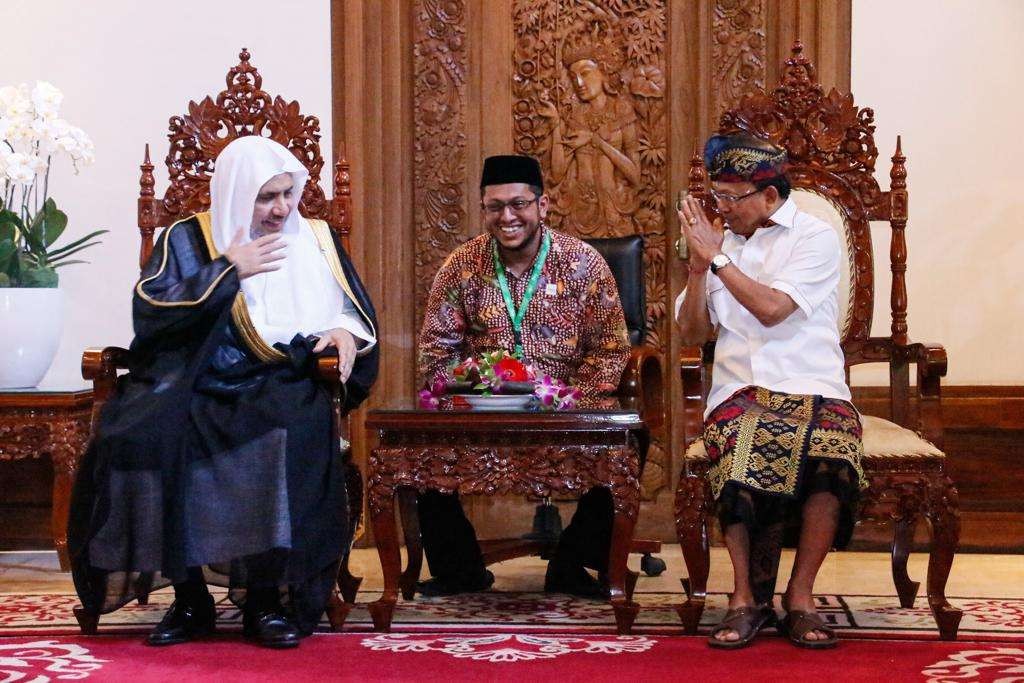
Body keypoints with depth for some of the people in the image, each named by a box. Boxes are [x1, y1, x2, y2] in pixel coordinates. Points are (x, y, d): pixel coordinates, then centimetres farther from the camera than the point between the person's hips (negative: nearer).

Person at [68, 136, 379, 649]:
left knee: (293, 437, -36)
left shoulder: (318, 240, 15)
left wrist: (345, 332, -5)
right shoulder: (187, 239, 8)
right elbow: (148, 309, -5)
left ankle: (268, 596, -24)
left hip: (282, 388, 0)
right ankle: (189, 597, -19)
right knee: (147, 436, -31)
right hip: (199, 386, 0)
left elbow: (359, 312, 19)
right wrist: (229, 270, -8)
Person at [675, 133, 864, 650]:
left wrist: (715, 256, -5)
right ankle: (747, 596, -22)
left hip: (813, 388, -2)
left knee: (831, 455, -34)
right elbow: (692, 333, 16)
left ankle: (800, 595, -18)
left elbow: (772, 308, -13)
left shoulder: (815, 238, 2)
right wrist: (698, 266, 2)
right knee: (743, 451, -33)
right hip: (740, 391, 2)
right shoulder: (723, 240, 18)